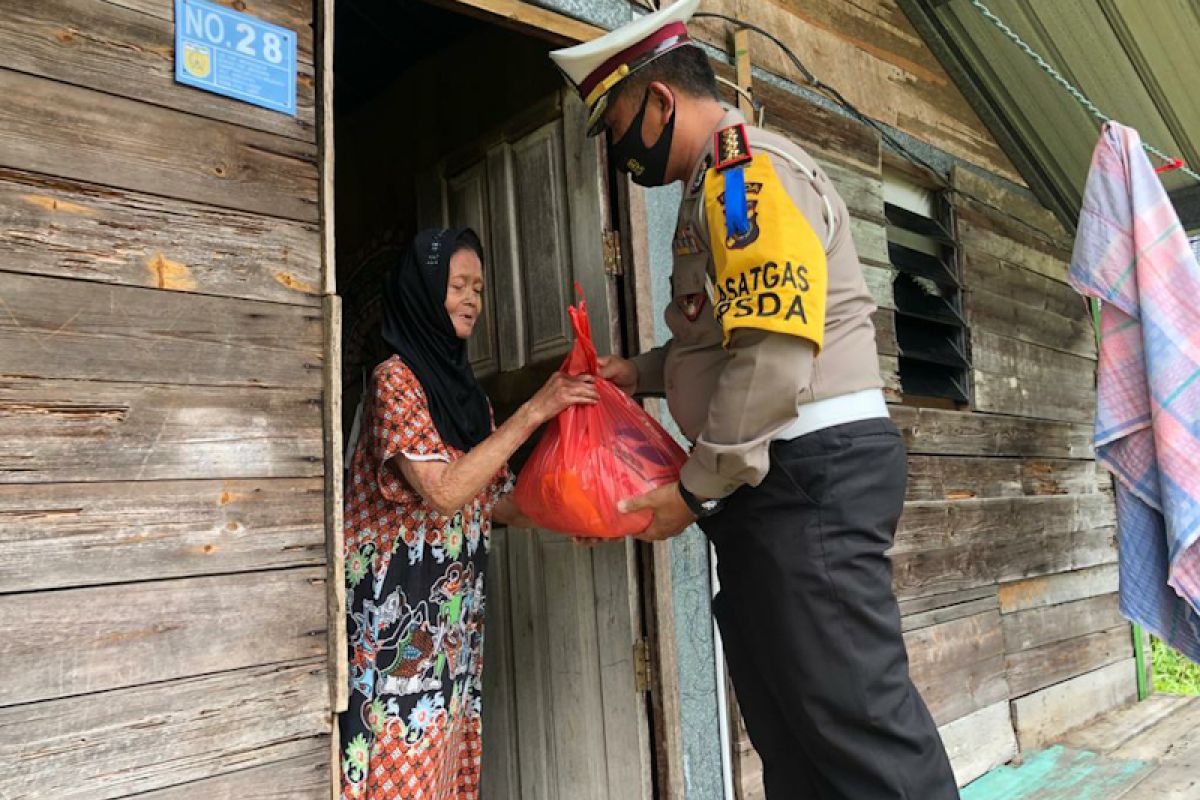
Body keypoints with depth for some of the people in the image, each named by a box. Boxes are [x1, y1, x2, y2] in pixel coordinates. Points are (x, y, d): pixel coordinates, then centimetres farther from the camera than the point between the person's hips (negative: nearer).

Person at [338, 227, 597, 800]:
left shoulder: (466, 390, 14)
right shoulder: (395, 379, -9)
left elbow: (496, 501, 12)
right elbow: (444, 491, -21)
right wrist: (534, 412, -18)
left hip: (455, 618, 7)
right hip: (400, 615, -7)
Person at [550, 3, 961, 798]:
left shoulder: (748, 167, -10)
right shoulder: (716, 186, 21)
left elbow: (776, 351, -22)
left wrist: (696, 489, -15)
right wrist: (642, 372, 16)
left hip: (812, 470, -10)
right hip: (774, 482, 10)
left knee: (855, 715, -6)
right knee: (788, 720, 14)